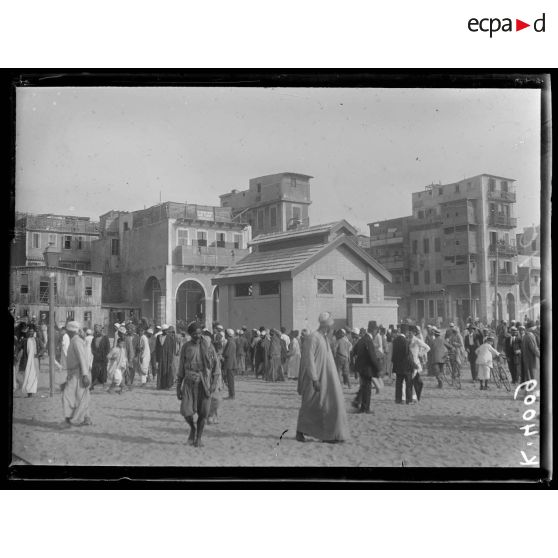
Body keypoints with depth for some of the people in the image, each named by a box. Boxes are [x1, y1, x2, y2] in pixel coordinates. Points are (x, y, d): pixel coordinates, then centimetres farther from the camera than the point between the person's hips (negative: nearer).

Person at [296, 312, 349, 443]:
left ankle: (329, 435, 8)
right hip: (316, 378, -9)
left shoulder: (324, 338, 13)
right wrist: (315, 379, -24)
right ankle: (300, 432, 17)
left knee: (331, 404, 4)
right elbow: (309, 360, -20)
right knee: (309, 406, 2)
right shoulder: (312, 337, -15)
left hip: (327, 379, 9)